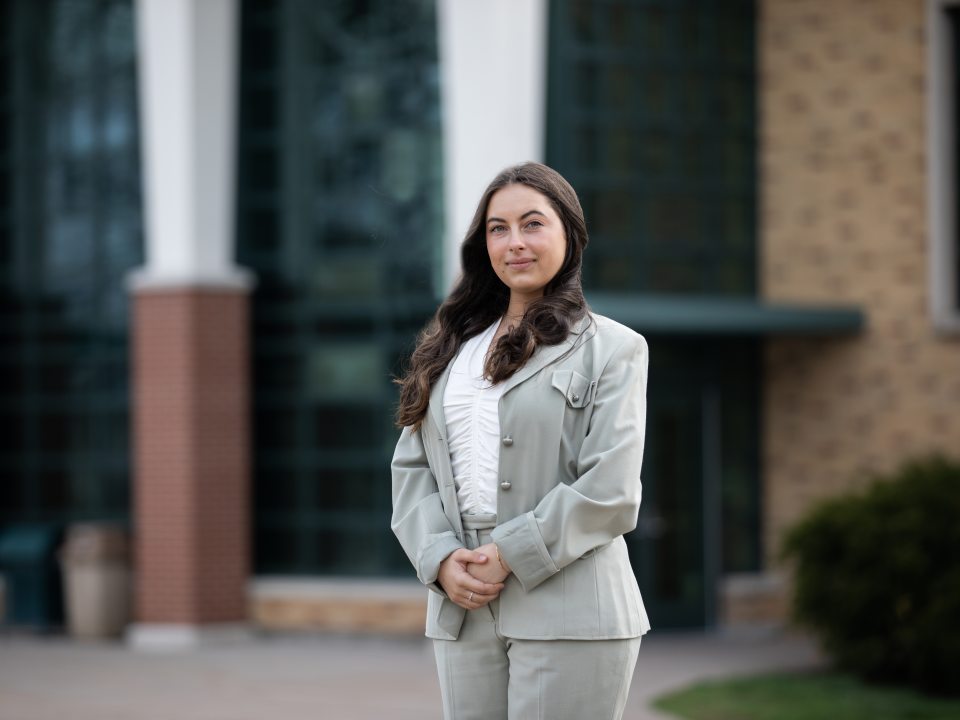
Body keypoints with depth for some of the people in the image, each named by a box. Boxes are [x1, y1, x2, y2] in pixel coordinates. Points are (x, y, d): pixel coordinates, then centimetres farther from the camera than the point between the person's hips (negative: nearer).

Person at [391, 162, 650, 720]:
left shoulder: (612, 349, 2)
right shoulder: (451, 349, 18)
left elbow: (611, 490, -8)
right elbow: (411, 468, 11)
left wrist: (509, 557, -13)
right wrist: (441, 560, -6)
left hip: (567, 614, -5)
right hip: (463, 613, 5)